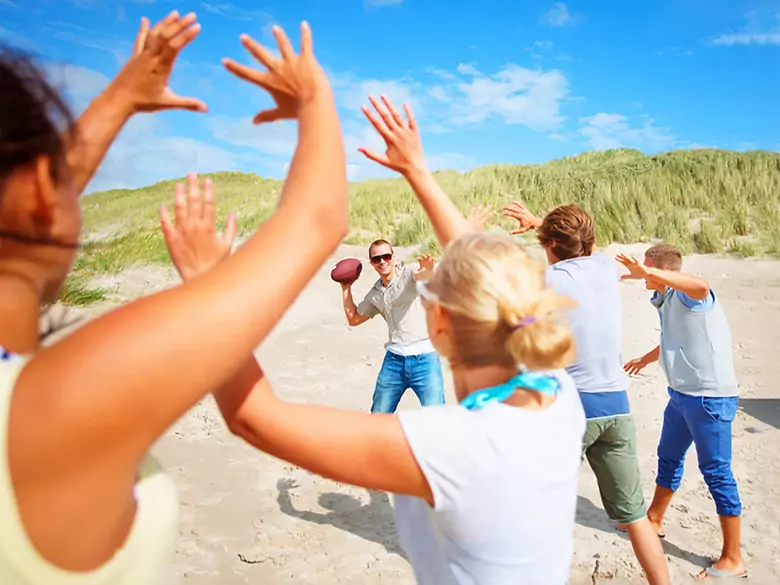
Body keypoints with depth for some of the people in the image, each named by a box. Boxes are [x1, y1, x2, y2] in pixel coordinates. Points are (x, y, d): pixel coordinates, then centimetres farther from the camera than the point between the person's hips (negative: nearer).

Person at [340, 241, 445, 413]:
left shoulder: (408, 273, -5)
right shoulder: (374, 294, 12)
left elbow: (423, 274, -29)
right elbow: (353, 319, 24)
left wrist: (428, 269, -53)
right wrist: (346, 288, 19)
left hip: (425, 357, -5)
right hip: (394, 359, 6)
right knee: (378, 416, 16)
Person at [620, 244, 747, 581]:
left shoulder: (688, 296, -18)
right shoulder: (666, 300, 10)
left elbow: (701, 285, -45)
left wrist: (646, 273, -47)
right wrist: (646, 359, 43)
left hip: (710, 398, -10)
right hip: (682, 394, 10)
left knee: (716, 471, 0)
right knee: (669, 456, 21)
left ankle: (733, 559, 14)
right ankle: (654, 520, 40)